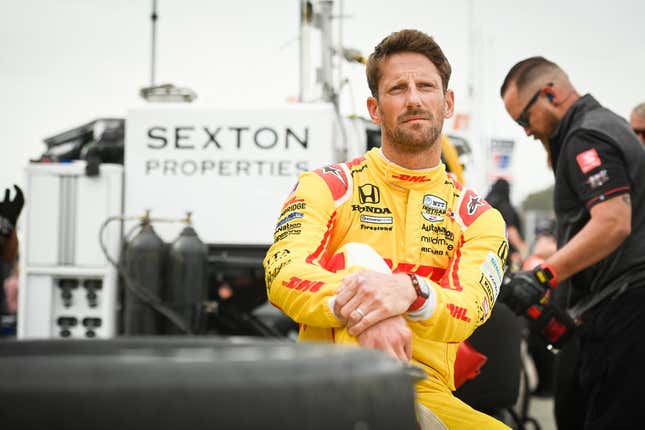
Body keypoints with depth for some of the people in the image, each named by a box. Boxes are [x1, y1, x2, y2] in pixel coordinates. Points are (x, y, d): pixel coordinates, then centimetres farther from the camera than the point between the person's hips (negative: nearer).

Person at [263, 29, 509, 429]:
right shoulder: (328, 186, 9)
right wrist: (354, 307, -31)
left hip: (427, 392, 1)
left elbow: (467, 313, -7)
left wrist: (409, 293, -30)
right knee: (358, 256, -26)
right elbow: (282, 275, -10)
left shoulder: (479, 217, 12)